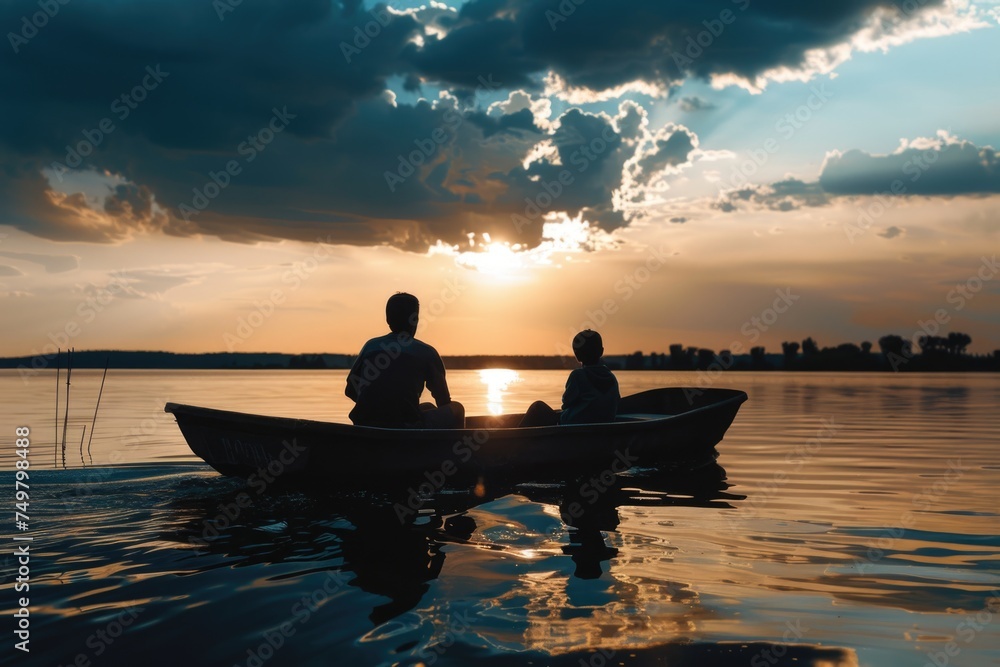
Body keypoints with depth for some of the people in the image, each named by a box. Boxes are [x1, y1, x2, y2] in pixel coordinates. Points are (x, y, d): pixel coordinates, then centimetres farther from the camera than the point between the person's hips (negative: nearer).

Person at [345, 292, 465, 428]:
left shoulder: (371, 346, 11)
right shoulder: (426, 352, 2)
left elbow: (350, 391, 16)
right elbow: (444, 402, 10)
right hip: (407, 431, -5)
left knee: (428, 407, 33)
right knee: (456, 409, 19)